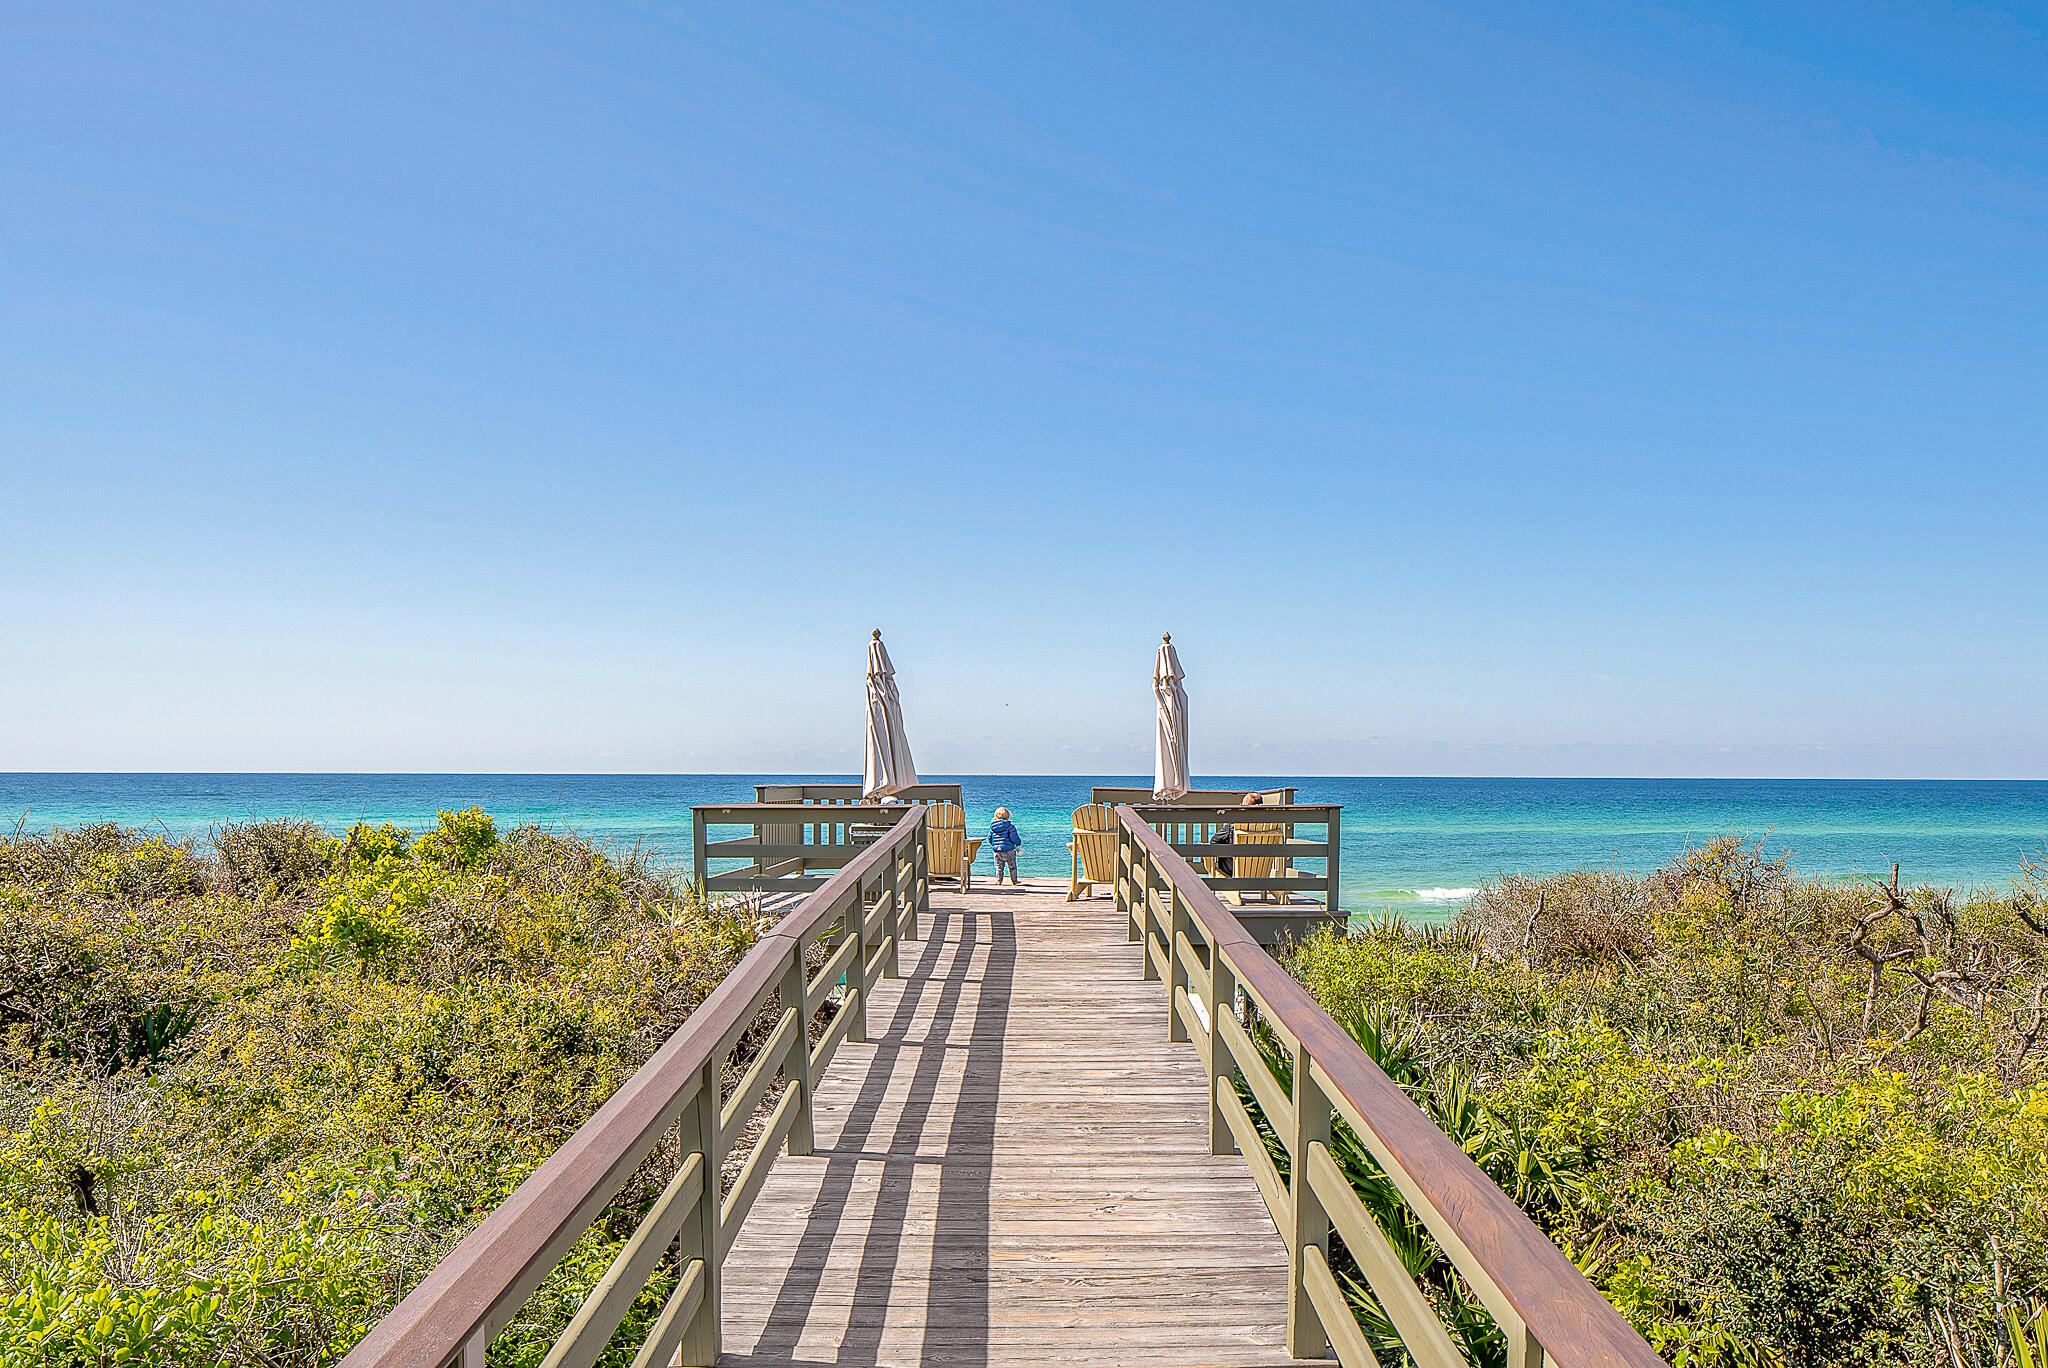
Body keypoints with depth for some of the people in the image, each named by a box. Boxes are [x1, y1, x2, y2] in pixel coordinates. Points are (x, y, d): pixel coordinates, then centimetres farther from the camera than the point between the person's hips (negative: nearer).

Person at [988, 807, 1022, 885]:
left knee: (999, 867, 14)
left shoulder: (992, 827, 3)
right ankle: (1014, 881, 20)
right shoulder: (1009, 826, -11)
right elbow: (1014, 838, -13)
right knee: (1012, 867, 13)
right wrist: (1019, 843, 8)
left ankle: (998, 881, 9)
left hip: (997, 851, 3)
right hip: (1008, 850, -3)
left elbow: (989, 839, 11)